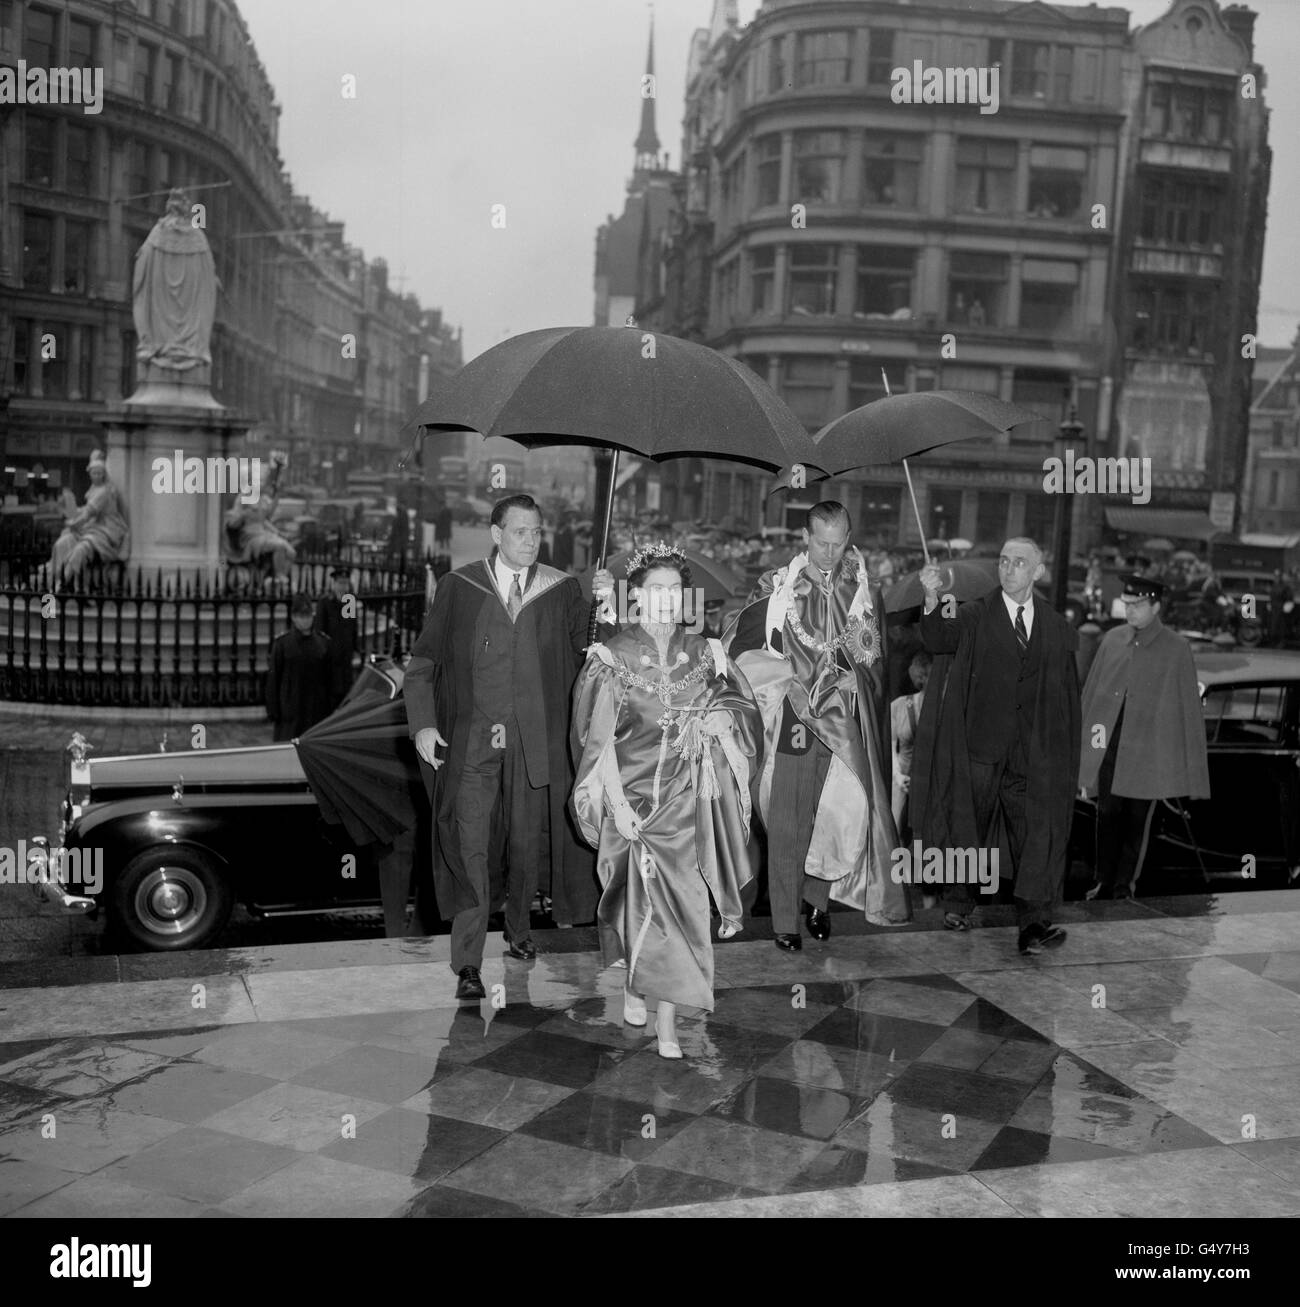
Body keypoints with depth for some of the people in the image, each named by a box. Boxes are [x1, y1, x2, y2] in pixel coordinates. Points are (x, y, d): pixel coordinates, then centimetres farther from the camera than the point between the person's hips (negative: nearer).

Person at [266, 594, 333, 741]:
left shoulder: (323, 642, 4)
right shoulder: (282, 643, -2)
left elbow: (329, 679, 6)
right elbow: (273, 678, 0)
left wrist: (330, 707, 2)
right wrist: (273, 710, -4)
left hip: (317, 710, 2)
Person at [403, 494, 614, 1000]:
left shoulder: (562, 591, 4)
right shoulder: (458, 588, 1)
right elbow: (423, 660, 3)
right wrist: (422, 723, -7)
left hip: (535, 740, 2)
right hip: (470, 740, -2)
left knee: (527, 842, 13)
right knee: (470, 846, -7)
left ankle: (519, 927, 38)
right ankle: (467, 964, -3)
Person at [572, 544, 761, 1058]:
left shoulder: (703, 653, 4)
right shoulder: (613, 658, -5)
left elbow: (744, 710, 13)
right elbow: (599, 739, -7)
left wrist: (722, 720, -10)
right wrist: (617, 804, -13)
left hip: (687, 798, 2)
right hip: (632, 794, -2)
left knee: (679, 898, -1)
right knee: (648, 897, -4)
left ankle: (666, 1021, 8)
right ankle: (635, 981, 24)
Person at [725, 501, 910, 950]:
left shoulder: (865, 593, 7)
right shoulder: (774, 588, -1)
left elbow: (877, 660, 16)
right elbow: (739, 649, 0)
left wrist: (849, 677, -3)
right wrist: (793, 670, -9)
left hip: (847, 730, 2)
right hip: (792, 727, -2)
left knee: (841, 820, 4)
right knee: (787, 827, -1)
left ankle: (818, 898, 26)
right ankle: (785, 920, 9)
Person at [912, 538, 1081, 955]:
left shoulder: (1058, 629, 8)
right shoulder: (975, 617, 1)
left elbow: (1066, 696, 14)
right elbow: (939, 639, -18)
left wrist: (1062, 749, 8)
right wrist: (932, 599, -36)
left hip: (1033, 752, 1)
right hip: (979, 746, -1)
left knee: (1036, 832, -8)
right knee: (967, 822, 12)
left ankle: (1033, 924, -7)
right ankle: (957, 902, 33)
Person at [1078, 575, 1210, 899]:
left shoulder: (1176, 649, -2)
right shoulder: (1111, 640, 8)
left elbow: (1189, 707, 0)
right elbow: (1091, 692, 12)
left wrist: (1191, 763, -2)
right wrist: (1083, 739, 9)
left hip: (1148, 748, -2)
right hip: (1109, 745, 3)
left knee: (1138, 818, 6)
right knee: (1107, 814, 5)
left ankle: (1125, 883, 19)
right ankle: (1104, 881, 16)